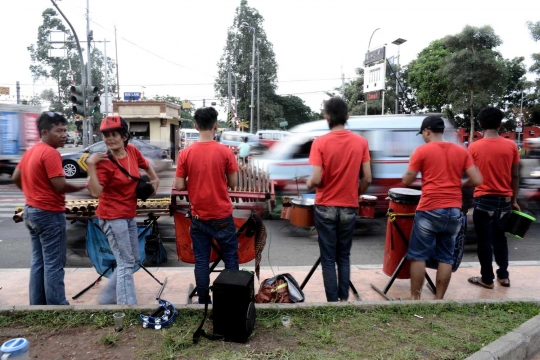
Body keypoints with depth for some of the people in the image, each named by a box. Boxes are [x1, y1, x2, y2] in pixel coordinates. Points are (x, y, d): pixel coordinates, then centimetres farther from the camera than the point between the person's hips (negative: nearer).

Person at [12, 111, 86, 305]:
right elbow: (60, 186, -23)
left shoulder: (30, 151, 11)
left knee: (38, 262, 15)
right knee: (53, 265, -2)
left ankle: (38, 306, 23)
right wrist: (84, 186, -10)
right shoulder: (50, 153, -19)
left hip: (31, 211, 10)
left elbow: (16, 178, 18)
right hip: (49, 214, -10)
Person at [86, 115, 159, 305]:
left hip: (129, 216, 8)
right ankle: (127, 305, 11)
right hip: (113, 217, -8)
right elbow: (95, 192, -26)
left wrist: (155, 179, 7)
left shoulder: (132, 151, 0)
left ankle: (107, 298, 31)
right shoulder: (104, 162, -18)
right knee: (126, 263, -2)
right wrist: (91, 166, -32)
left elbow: (146, 166, 20)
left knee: (132, 260, 17)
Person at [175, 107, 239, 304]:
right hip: (222, 216, -1)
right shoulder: (225, 152, -10)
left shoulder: (185, 153, -6)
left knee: (201, 261, 11)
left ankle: (203, 302, 20)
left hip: (199, 218, 2)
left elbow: (179, 186, -5)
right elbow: (232, 183, -4)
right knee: (230, 259, 12)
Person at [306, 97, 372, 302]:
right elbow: (367, 179, -3)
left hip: (325, 208, -3)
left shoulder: (320, 142, -12)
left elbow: (316, 180, -18)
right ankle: (344, 299, 20)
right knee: (344, 256, 17)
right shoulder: (361, 142, -2)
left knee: (328, 258, 8)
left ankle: (333, 302, 13)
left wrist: (309, 184, 5)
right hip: (349, 208, 3)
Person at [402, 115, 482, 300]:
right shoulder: (461, 151, 8)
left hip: (430, 210, -4)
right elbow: (477, 180, 4)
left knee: (418, 256, 5)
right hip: (454, 211, 5)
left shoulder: (422, 150, -4)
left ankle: (415, 299, 10)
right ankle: (439, 300, 17)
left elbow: (406, 181, -3)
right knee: (446, 258, 11)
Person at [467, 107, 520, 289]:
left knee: (484, 240, 8)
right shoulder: (511, 146, -2)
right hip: (505, 200, 3)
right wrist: (514, 200, 12)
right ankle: (503, 276, 27)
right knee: (500, 237, 20)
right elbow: (515, 176, 2)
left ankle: (487, 279, 16)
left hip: (483, 200, -3)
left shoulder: (474, 147, -9)